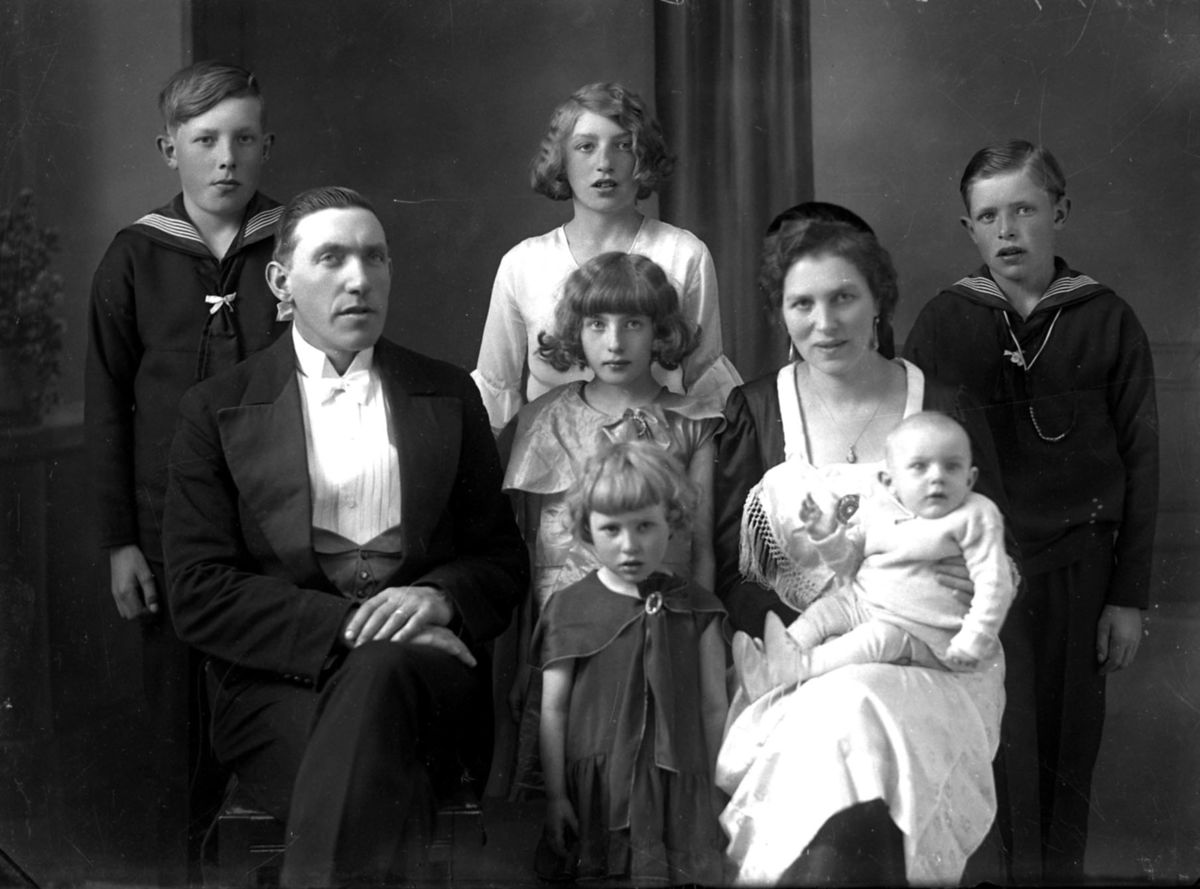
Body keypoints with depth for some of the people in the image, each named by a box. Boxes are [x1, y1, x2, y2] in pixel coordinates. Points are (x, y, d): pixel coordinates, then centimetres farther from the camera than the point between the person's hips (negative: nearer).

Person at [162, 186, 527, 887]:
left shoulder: (449, 395, 16)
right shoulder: (217, 410, 9)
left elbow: (505, 562, 15)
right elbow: (200, 595, -1)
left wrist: (439, 597, -9)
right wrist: (346, 626, -14)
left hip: (423, 662, 3)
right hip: (278, 684, -2)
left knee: (382, 672, -35)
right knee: (374, 770, -36)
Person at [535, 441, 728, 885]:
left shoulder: (695, 608, 2)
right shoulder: (568, 608, -1)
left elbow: (713, 706, 6)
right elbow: (553, 709, 1)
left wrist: (715, 791, 7)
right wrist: (555, 795, -1)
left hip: (679, 790, 1)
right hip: (594, 792, 0)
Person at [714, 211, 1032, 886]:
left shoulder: (945, 408, 6)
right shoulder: (753, 413, 6)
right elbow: (727, 575, 3)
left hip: (934, 662, 0)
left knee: (859, 716, -32)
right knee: (838, 728, -32)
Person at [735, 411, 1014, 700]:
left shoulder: (975, 518, -10)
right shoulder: (876, 510, 5)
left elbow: (993, 584, -13)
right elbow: (848, 562, 17)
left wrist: (971, 644, -19)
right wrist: (827, 533, -5)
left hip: (920, 631, -6)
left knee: (880, 637, -29)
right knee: (823, 610, -10)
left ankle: (801, 666, -36)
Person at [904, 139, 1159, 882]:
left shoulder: (1108, 322, -1)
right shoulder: (944, 323, 0)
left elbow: (1140, 461, 2)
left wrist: (1129, 596, 0)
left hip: (1074, 570, 0)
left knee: (1065, 744, 7)